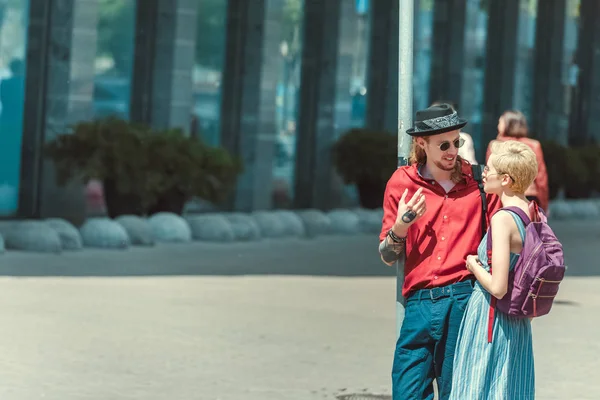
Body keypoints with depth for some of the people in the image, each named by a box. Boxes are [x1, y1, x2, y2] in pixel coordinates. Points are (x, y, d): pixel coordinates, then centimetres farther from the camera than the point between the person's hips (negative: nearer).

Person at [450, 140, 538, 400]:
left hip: (489, 318, -8)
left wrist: (474, 266, -6)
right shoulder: (536, 215, 4)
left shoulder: (503, 219, -20)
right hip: (519, 323, 8)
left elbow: (498, 288, -23)